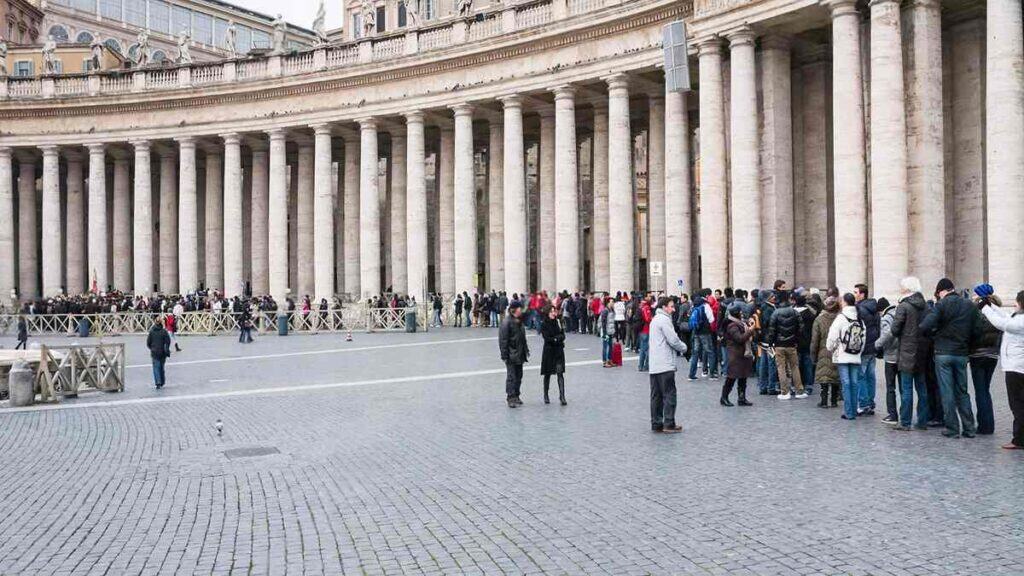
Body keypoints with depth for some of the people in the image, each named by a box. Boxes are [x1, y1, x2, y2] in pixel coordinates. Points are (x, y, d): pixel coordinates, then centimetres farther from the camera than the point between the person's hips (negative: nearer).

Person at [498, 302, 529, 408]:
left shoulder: (520, 322, 11)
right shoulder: (507, 323, -15)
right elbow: (503, 340, -17)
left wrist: (526, 351, 19)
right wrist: (504, 355, -19)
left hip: (519, 354, 8)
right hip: (511, 355, -8)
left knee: (519, 376, 13)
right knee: (511, 376, -6)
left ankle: (516, 396, 22)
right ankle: (510, 397, -2)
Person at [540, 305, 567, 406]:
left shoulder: (558, 322, 6)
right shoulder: (544, 324, -5)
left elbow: (563, 336, 2)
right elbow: (546, 338, -13)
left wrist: (555, 338, -15)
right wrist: (558, 338, -10)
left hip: (559, 351, 2)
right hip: (548, 351, -2)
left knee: (560, 373, -6)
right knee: (547, 374, 7)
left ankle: (562, 396, -9)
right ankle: (545, 395, 21)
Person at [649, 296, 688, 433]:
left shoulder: (655, 319, 19)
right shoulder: (664, 320, -11)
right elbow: (673, 340, -15)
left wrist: (678, 349, 14)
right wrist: (684, 347, 4)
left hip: (654, 365, 9)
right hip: (665, 365, -9)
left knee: (656, 395, 9)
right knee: (669, 395, -3)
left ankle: (656, 424, 12)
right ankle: (669, 424, -2)